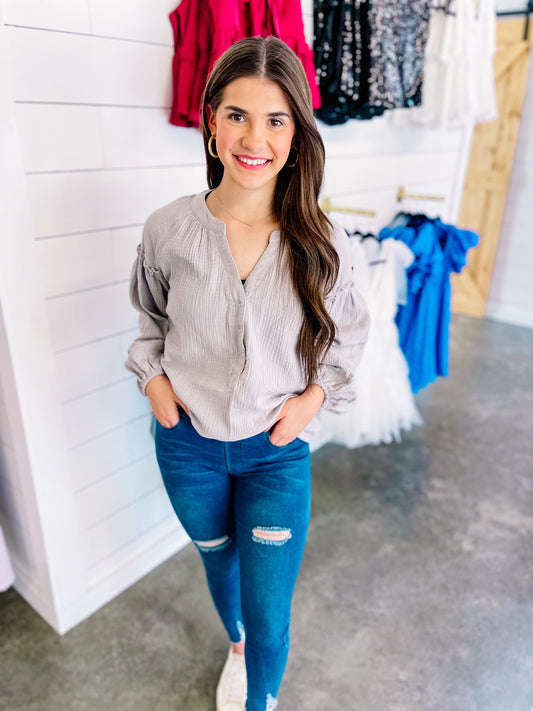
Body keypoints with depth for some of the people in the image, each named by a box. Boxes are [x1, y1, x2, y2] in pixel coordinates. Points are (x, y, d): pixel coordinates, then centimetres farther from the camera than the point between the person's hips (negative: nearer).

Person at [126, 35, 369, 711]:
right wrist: (152, 377, -6)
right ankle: (236, 646, 62)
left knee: (271, 619, 7)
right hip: (187, 441, 2)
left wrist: (317, 392, -10)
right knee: (218, 560, 28)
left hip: (277, 449, -1)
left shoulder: (320, 242, -13)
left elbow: (349, 330, 4)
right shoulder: (168, 229, -12)